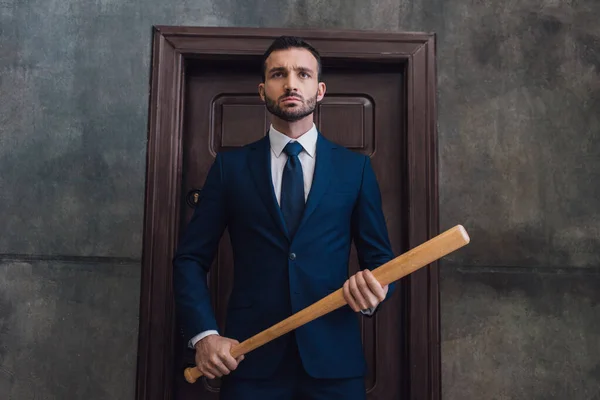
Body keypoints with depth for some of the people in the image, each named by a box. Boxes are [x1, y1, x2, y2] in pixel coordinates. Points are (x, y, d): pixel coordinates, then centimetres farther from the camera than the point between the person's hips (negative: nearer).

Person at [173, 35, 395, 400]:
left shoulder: (356, 168, 5)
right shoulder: (230, 166, 4)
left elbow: (380, 258, 7)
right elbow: (191, 259, 4)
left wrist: (376, 291, -15)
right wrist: (204, 334, -9)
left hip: (333, 358, 1)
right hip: (251, 358, 0)